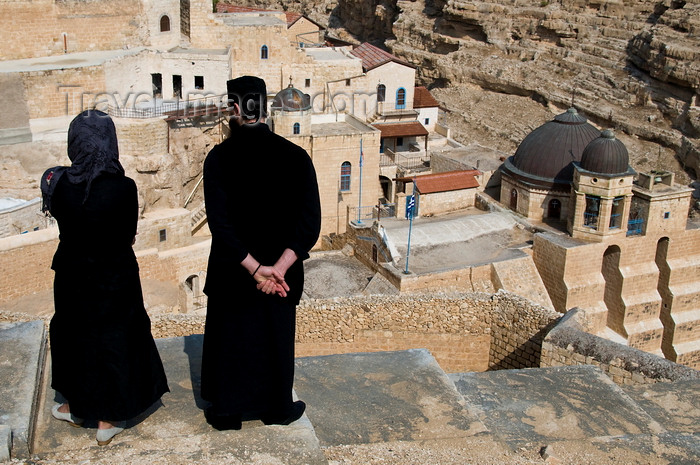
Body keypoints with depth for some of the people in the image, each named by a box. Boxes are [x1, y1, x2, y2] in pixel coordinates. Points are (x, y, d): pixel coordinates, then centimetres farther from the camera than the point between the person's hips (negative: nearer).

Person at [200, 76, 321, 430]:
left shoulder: (219, 158, -13)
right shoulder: (295, 157, -9)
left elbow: (219, 223, -21)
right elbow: (310, 222, -16)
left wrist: (254, 269, -20)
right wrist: (278, 269, -19)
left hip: (231, 271, -1)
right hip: (282, 273, 1)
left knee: (229, 338, 16)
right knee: (276, 338, 18)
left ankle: (227, 412, 30)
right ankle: (277, 408, 34)